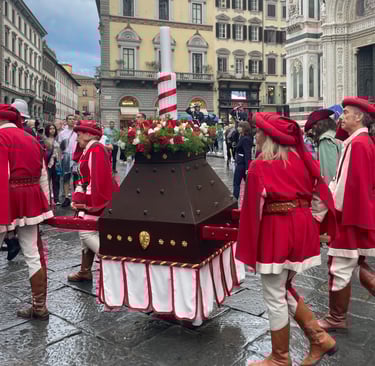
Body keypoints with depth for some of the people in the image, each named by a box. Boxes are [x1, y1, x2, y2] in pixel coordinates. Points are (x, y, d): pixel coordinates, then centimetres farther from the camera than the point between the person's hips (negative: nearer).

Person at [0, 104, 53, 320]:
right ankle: (39, 307, 18)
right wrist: (46, 205, 21)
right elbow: (43, 177, 15)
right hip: (30, 200, 6)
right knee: (33, 255, 10)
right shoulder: (32, 140, 14)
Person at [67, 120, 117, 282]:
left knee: (87, 232, -10)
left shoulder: (96, 149, -16)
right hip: (90, 199, 10)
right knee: (86, 232, 14)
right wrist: (80, 199, 8)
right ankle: (85, 271, 23)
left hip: (96, 199, -10)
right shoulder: (89, 150, 16)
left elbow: (99, 178, -25)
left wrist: (90, 202, -24)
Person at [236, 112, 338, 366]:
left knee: (275, 298, 9)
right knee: (285, 289, 24)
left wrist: (248, 252, -8)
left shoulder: (260, 167, -15)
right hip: (302, 229, 7)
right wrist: (310, 225, 15)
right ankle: (320, 339, 25)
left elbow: (253, 209, -15)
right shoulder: (302, 159, 5)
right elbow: (320, 198, 6)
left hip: (275, 234, -7)